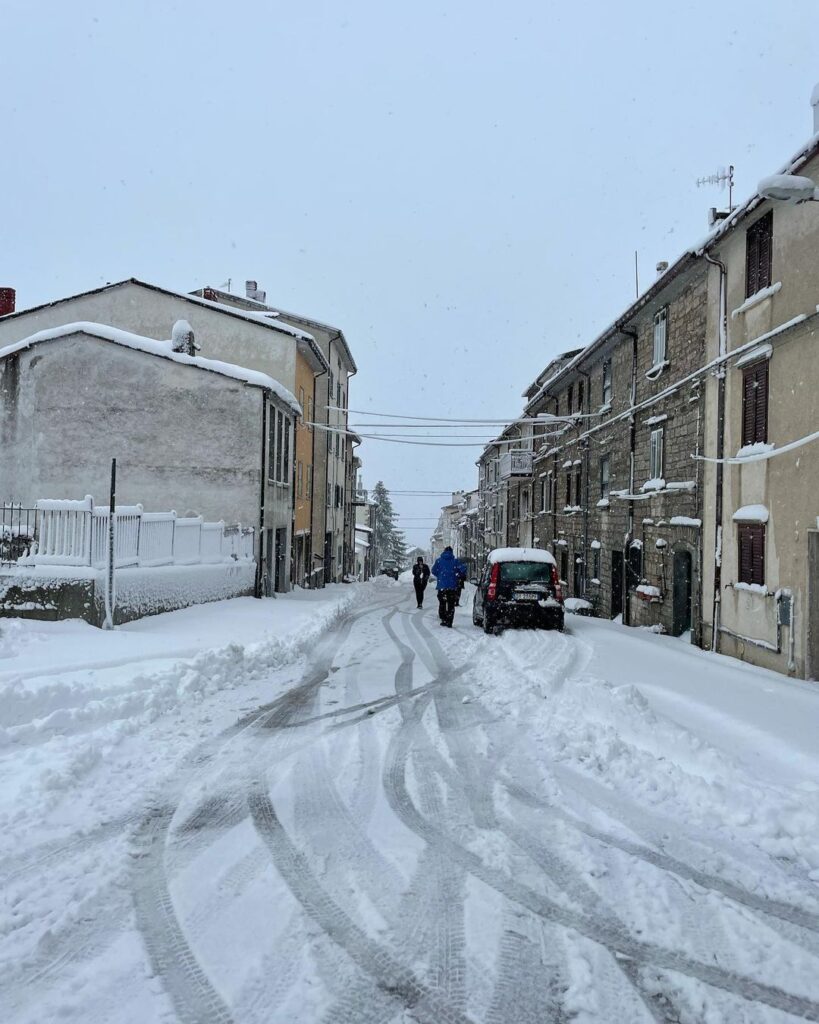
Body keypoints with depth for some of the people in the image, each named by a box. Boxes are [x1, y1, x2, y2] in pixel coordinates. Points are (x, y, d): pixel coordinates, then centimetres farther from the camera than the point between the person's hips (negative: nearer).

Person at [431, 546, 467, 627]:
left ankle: (444, 620, 2)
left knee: (442, 603, 11)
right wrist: (460, 576, 10)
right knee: (451, 604, 6)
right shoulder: (455, 561, 0)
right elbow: (463, 569, -8)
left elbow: (434, 571, -1)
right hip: (452, 586, 0)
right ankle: (449, 622, 2)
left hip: (441, 585, 0)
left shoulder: (438, 560, 1)